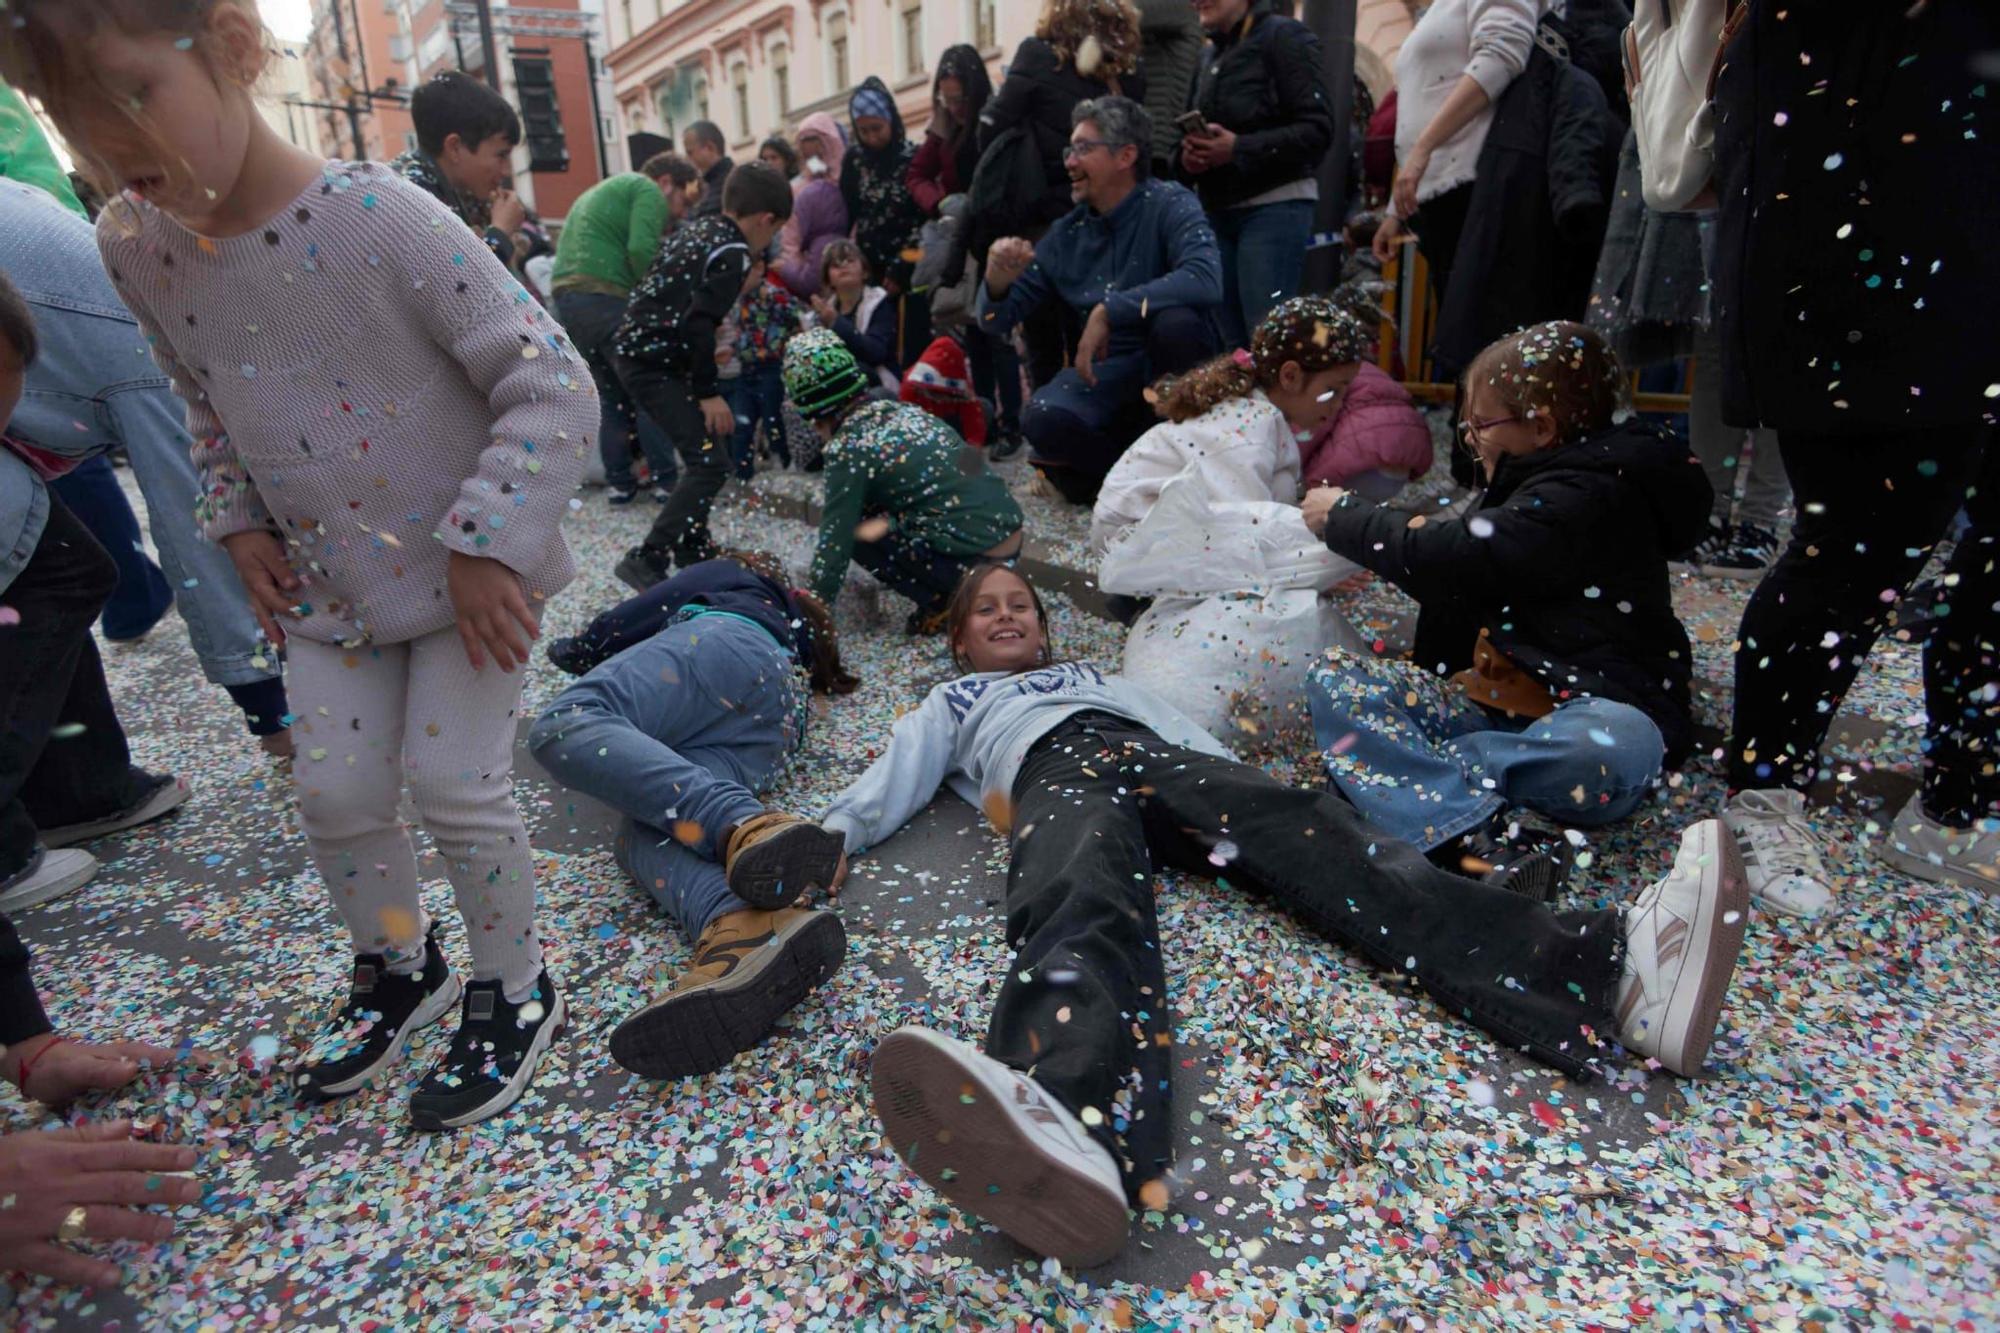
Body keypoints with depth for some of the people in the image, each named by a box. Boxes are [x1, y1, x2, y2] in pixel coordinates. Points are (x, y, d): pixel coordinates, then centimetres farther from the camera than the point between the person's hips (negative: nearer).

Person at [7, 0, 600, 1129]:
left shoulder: (381, 218, -24)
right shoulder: (135, 247, -3)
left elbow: (553, 385, -24)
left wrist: (485, 544, -24)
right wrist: (239, 524, 3)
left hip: (469, 568, -5)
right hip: (328, 580, 6)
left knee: (455, 781, -5)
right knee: (336, 794, 8)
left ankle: (515, 990, 21)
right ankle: (399, 968, 37)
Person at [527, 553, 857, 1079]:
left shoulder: (732, 573, 34)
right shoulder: (795, 627, 47)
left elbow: (649, 610, 22)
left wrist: (579, 649, 40)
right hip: (772, 729, 6)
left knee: (566, 725, -26)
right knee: (645, 832, -19)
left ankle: (743, 826, -50)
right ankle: (746, 929, -56)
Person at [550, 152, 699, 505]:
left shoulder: (602, 190, 32)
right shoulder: (647, 190, 3)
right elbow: (641, 251, -14)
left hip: (566, 295, 9)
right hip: (603, 295, -8)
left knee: (611, 394, 15)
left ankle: (619, 482, 14)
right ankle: (667, 479, -3)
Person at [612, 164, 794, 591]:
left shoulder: (697, 229, 15)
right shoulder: (733, 253, -13)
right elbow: (698, 323, -21)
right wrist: (708, 392, -16)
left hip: (639, 351, 10)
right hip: (656, 363, -10)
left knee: (706, 447, 19)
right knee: (711, 463, -12)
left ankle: (692, 548, 26)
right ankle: (646, 561, -13)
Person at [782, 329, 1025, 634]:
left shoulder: (848, 450, -10)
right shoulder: (902, 409, 12)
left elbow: (835, 541, -7)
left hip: (974, 560, -8)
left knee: (853, 530, 2)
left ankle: (942, 603, 2)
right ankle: (955, 592, 15)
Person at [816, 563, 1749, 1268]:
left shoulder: (1103, 677, 43)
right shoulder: (953, 704, 37)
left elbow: (1188, 731, 30)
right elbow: (890, 783, 22)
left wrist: (1251, 807, 10)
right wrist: (823, 838, 0)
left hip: (1162, 760, 4)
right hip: (1057, 775, -3)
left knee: (1317, 839, -25)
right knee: (1080, 909, -39)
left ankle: (1611, 966, -46)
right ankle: (1067, 1131, -73)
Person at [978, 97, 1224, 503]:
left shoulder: (1168, 205, -9)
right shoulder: (1068, 233, 4)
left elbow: (1206, 279, -30)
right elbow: (995, 322, 6)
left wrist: (1108, 311, -32)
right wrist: (997, 283, -18)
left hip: (1172, 367, -2)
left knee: (1175, 318, -34)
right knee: (1043, 420, -27)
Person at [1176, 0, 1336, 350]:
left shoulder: (1283, 36, -3)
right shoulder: (1210, 55, 19)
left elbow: (1317, 128, -12)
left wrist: (1237, 149, -19)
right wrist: (1186, 157, -1)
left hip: (1275, 206, -7)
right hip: (1218, 212, 7)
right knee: (1228, 343, 4)